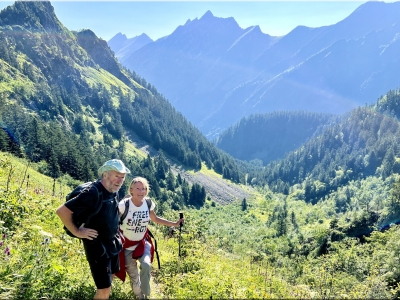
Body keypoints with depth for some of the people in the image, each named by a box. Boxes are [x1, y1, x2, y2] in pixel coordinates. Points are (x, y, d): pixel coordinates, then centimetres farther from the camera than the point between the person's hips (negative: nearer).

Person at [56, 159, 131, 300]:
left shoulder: (114, 192, 0)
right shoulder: (93, 193, -26)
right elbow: (62, 211, -26)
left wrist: (115, 234, 13)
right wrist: (77, 232, -21)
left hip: (113, 243, 9)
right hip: (97, 246, -8)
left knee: (110, 277, 25)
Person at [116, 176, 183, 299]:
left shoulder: (149, 203, -10)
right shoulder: (124, 205, -23)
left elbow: (155, 219, 9)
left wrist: (174, 223, 4)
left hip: (142, 243, 2)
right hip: (126, 245, -2)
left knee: (146, 265, -23)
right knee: (134, 276, 8)